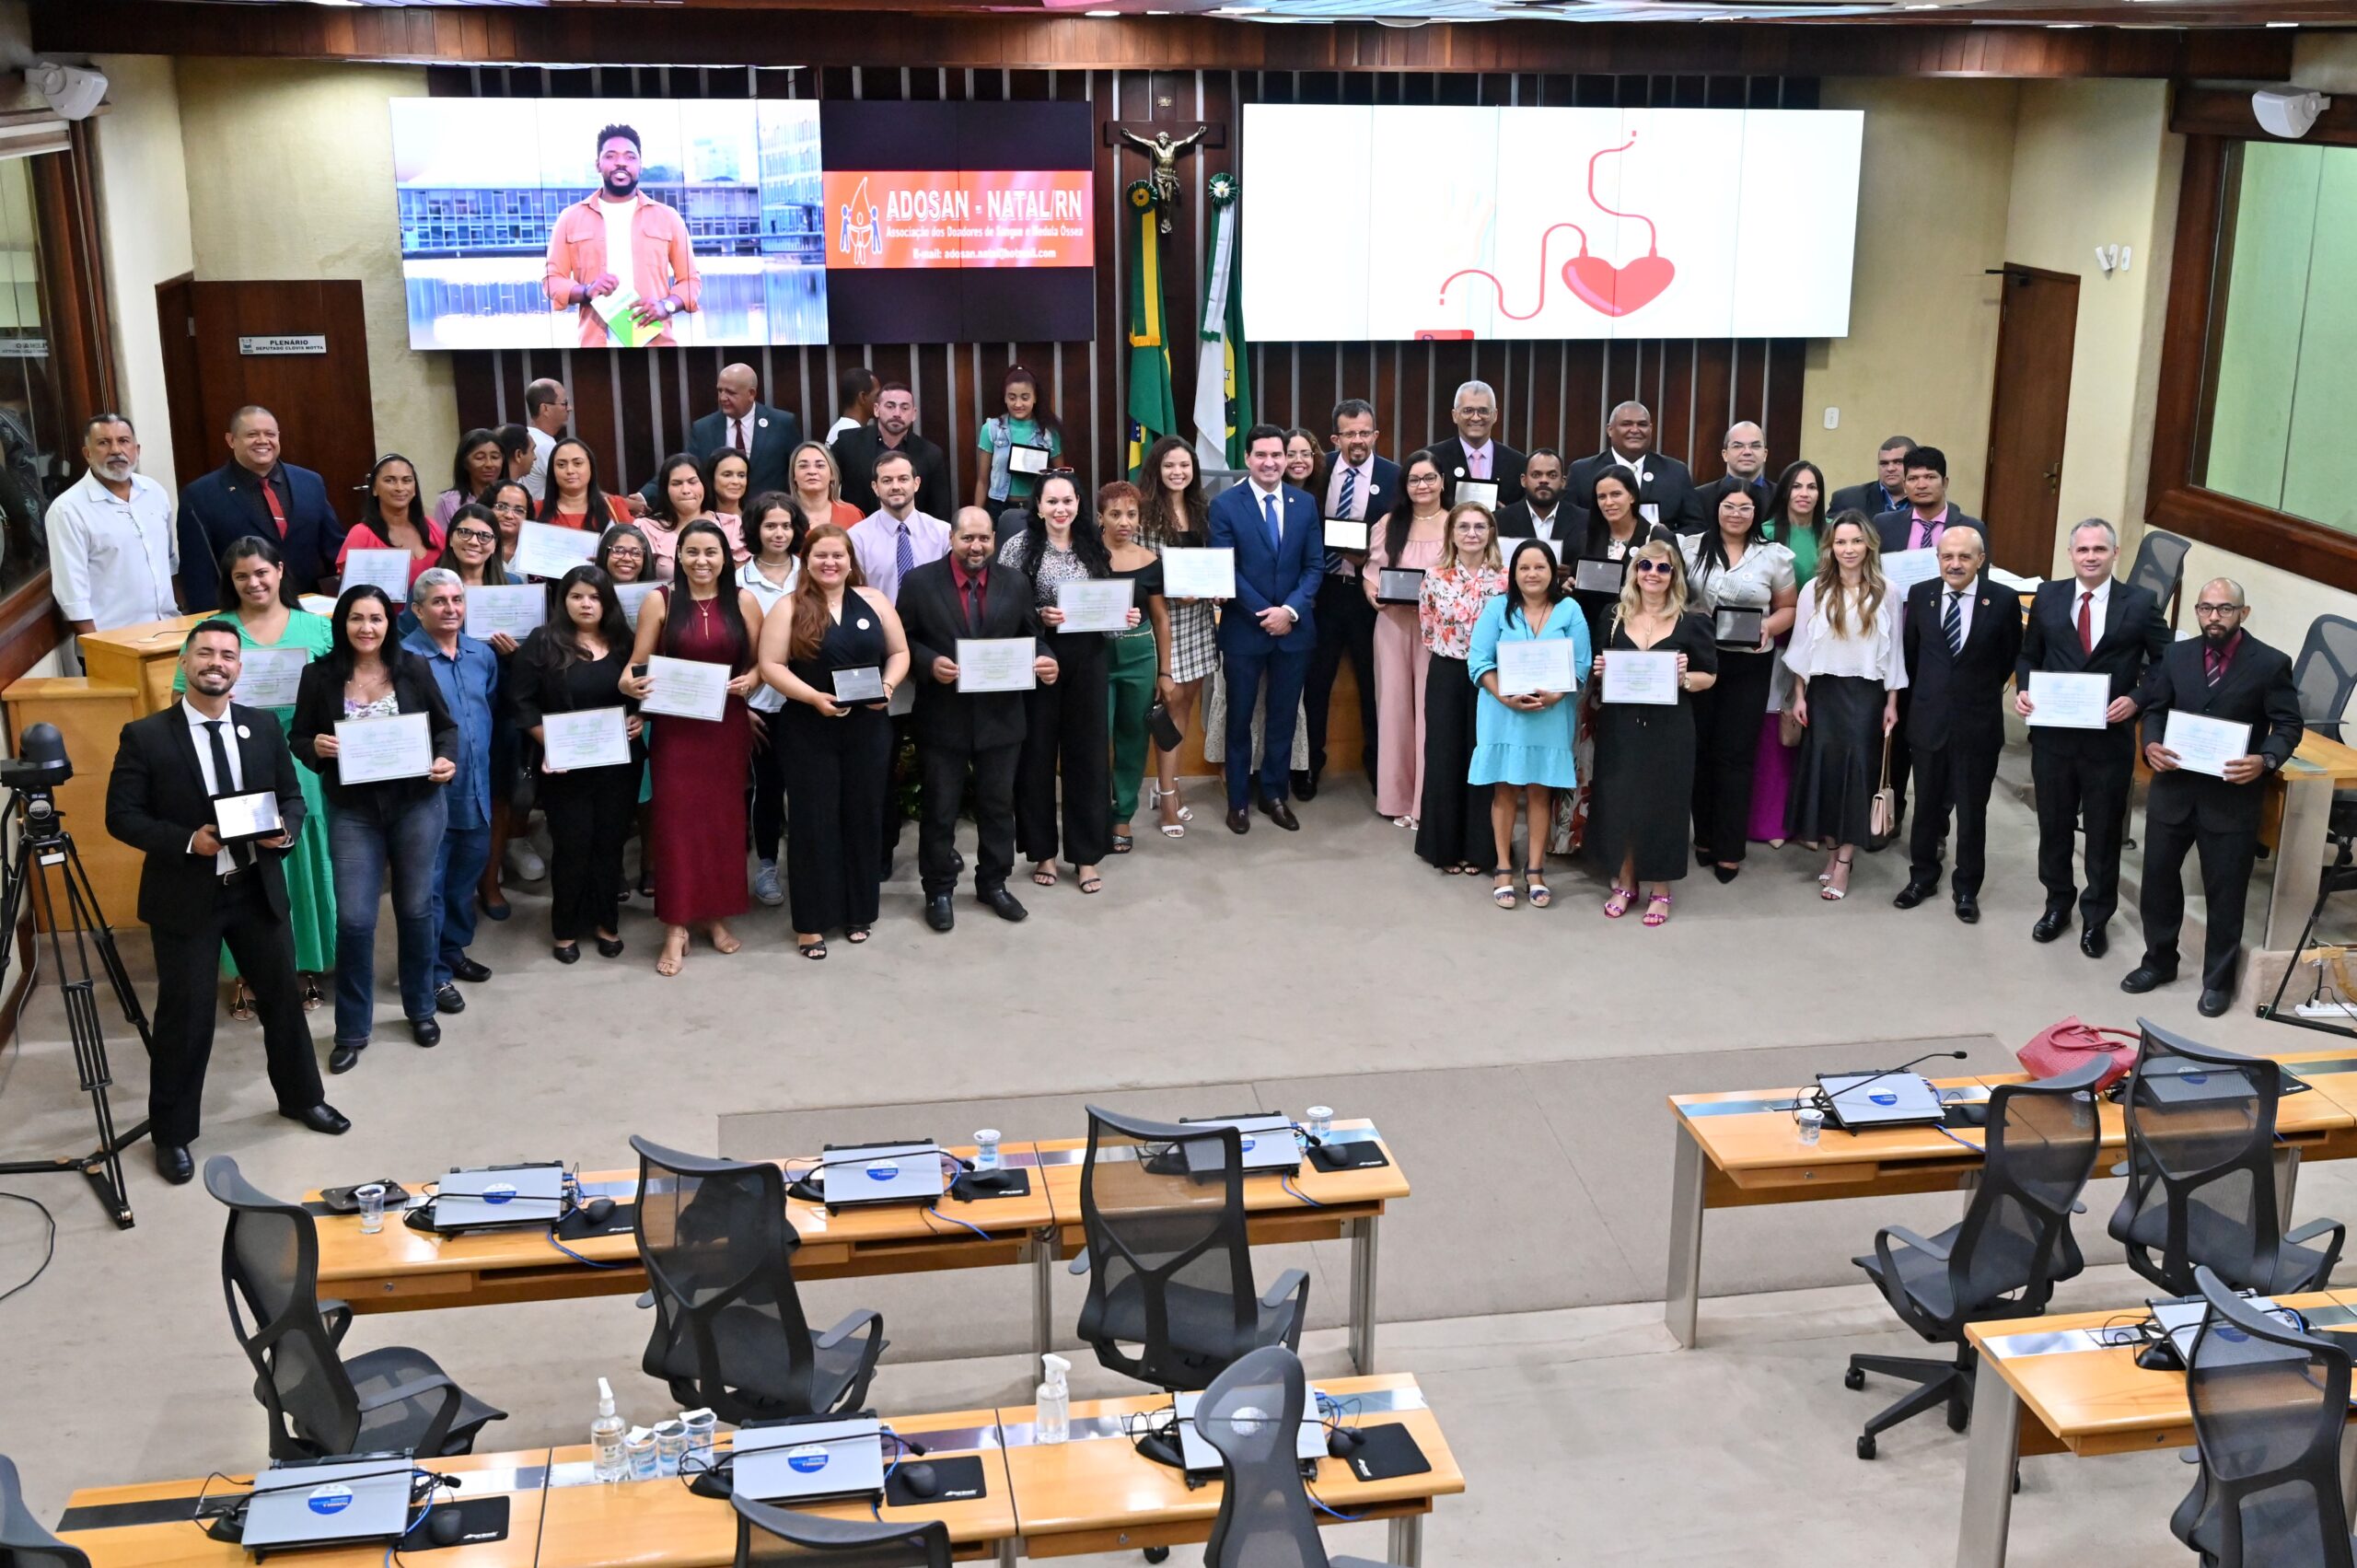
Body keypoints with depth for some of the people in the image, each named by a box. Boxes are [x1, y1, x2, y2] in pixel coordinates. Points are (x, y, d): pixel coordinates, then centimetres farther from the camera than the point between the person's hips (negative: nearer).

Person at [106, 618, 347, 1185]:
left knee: (283, 998, 16)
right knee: (185, 1016, 3)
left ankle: (301, 1097, 38)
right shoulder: (145, 736, -9)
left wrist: (285, 831, -14)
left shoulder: (264, 726, 3)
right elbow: (122, 816, -9)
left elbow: (292, 797, 9)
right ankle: (172, 1134, 18)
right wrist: (187, 841, -23)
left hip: (258, 889, 4)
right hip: (186, 897, -4)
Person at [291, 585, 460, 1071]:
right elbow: (299, 741, 2)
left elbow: (446, 727, 4)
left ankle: (421, 1009, 32)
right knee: (353, 919, -3)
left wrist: (446, 760, -15)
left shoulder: (413, 668, -4)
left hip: (417, 804, 0)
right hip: (353, 812, 0)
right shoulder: (319, 675, -4)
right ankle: (352, 1031, 11)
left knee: (416, 909, 12)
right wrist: (316, 748, -19)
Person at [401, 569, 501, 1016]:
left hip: (477, 790, 6)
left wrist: (493, 772, 16)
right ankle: (433, 974, 11)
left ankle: (454, 951, 36)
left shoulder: (484, 655, 7)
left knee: (466, 875, 19)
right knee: (429, 883, 2)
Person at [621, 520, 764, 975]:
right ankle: (676, 929, 4)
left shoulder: (744, 602, 2)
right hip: (675, 728, -1)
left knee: (724, 818, 9)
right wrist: (628, 684, -21)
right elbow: (638, 663, -1)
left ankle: (720, 916, 23)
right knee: (676, 820, -2)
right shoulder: (659, 600, -1)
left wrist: (750, 680, -14)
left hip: (728, 727, 2)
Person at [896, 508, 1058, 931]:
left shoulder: (1016, 582, 3)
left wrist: (1044, 660, -14)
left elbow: (1031, 636, 7)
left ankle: (994, 884, 30)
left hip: (1000, 717, 3)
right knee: (940, 809, 7)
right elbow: (903, 640, -2)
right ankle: (939, 890, 21)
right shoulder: (919, 582, -5)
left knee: (998, 804, 14)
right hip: (943, 718, -2)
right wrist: (929, 663, -20)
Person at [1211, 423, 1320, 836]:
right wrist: (1265, 613, -14)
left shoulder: (1305, 504, 5)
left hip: (1294, 628, 3)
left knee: (1283, 718, 10)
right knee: (1239, 718, 7)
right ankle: (1238, 800, 19)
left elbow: (1315, 565, 2)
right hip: (1244, 628, -3)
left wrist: (1291, 610, -13)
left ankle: (1274, 795, 23)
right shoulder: (1226, 504, -5)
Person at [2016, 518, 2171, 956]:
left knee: (2104, 831, 10)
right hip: (2053, 734, 2)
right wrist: (2023, 689, -8)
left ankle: (2096, 918, 26)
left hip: (2109, 737, -2)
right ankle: (2057, 905, 34)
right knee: (2054, 824, 15)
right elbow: (2028, 654, 10)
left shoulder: (2140, 603, -5)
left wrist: (2136, 700, -16)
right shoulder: (2048, 597, 2)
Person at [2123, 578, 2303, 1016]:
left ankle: (2218, 980, 22)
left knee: (2225, 894, 7)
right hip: (2173, 788, 4)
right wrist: (2151, 744, -12)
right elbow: (2154, 708, 9)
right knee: (2159, 879, 14)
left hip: (2232, 797, -3)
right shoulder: (2175, 655, 4)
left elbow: (2288, 725, -5)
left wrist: (2265, 760, -24)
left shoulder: (2271, 664, -7)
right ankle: (2159, 960, 34)